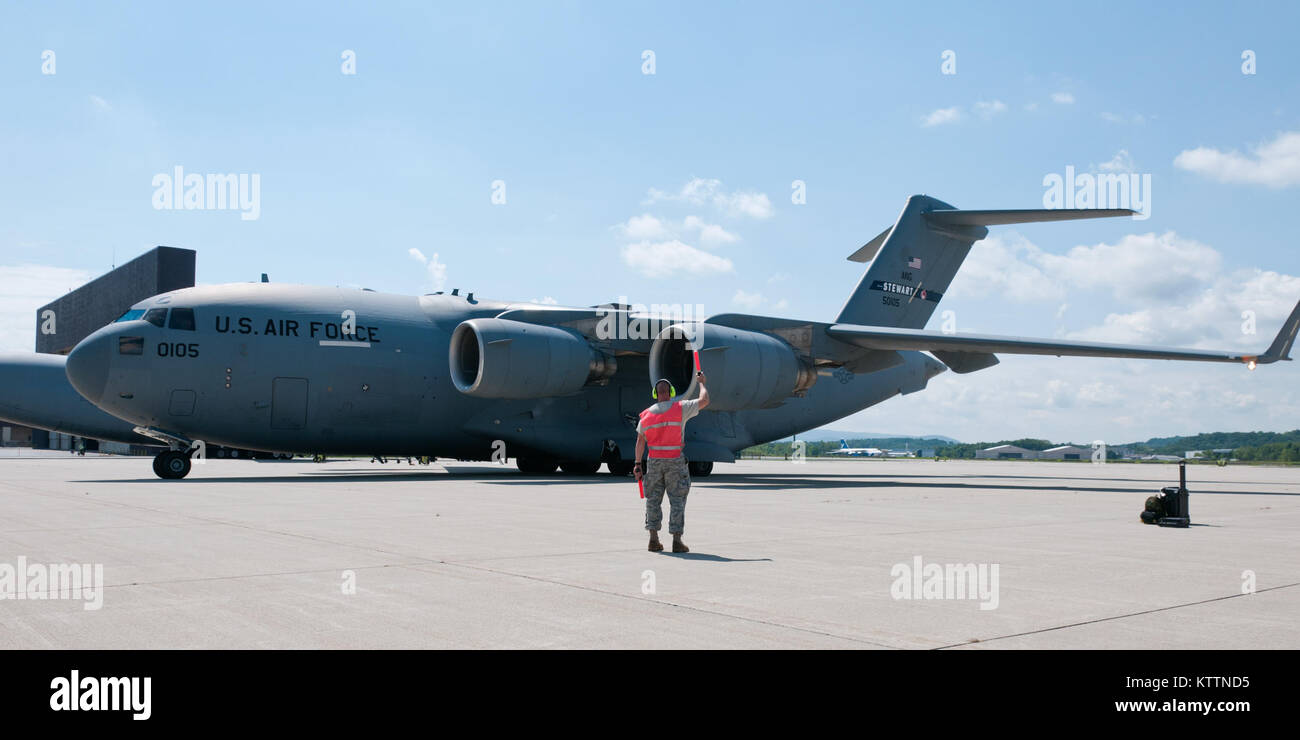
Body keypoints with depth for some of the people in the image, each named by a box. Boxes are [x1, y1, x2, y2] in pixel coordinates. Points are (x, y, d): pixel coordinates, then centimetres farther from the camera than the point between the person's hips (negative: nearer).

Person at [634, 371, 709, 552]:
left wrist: (637, 464, 6)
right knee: (677, 500, 2)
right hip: (675, 462, -3)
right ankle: (676, 541, 0)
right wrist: (701, 382, 17)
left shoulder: (647, 414, 4)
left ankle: (654, 539, 8)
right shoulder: (680, 408, -6)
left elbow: (640, 441, 3)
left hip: (654, 461, 3)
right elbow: (704, 401, 0)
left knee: (653, 499, 11)